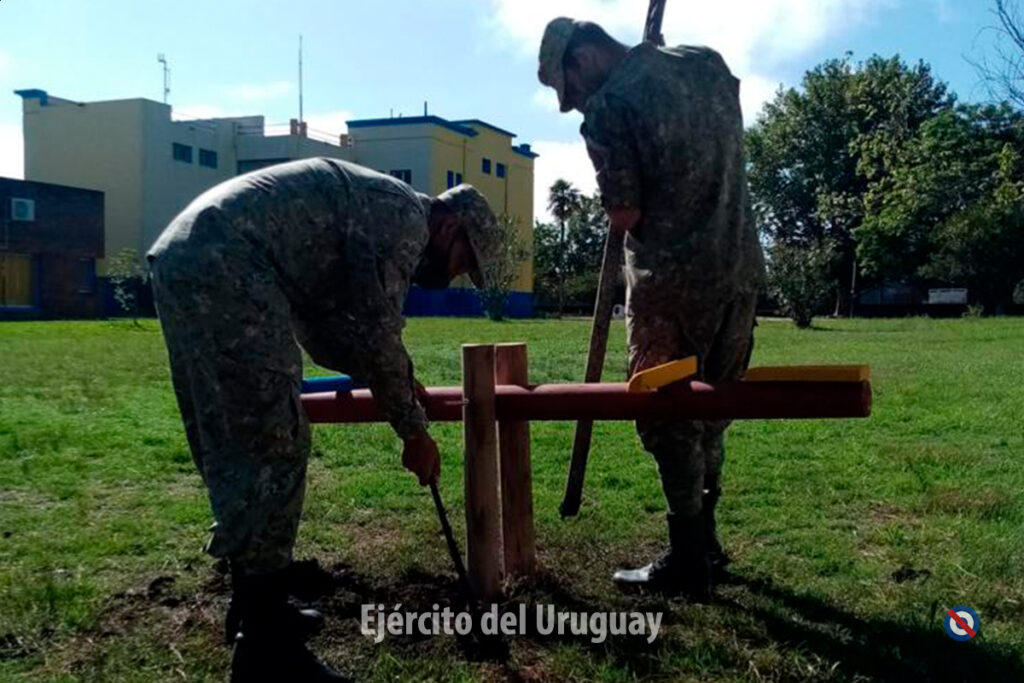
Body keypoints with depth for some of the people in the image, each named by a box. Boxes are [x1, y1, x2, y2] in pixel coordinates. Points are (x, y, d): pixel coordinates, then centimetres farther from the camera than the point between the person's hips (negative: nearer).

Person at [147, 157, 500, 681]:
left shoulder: (372, 211, 29)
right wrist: (414, 430, 5)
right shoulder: (405, 213, 0)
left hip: (182, 259, 11)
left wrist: (395, 379, 34)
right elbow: (376, 335, -5)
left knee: (237, 449, 16)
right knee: (273, 448, -8)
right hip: (223, 264, -11)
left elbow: (332, 331, 31)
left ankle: (253, 608, 28)